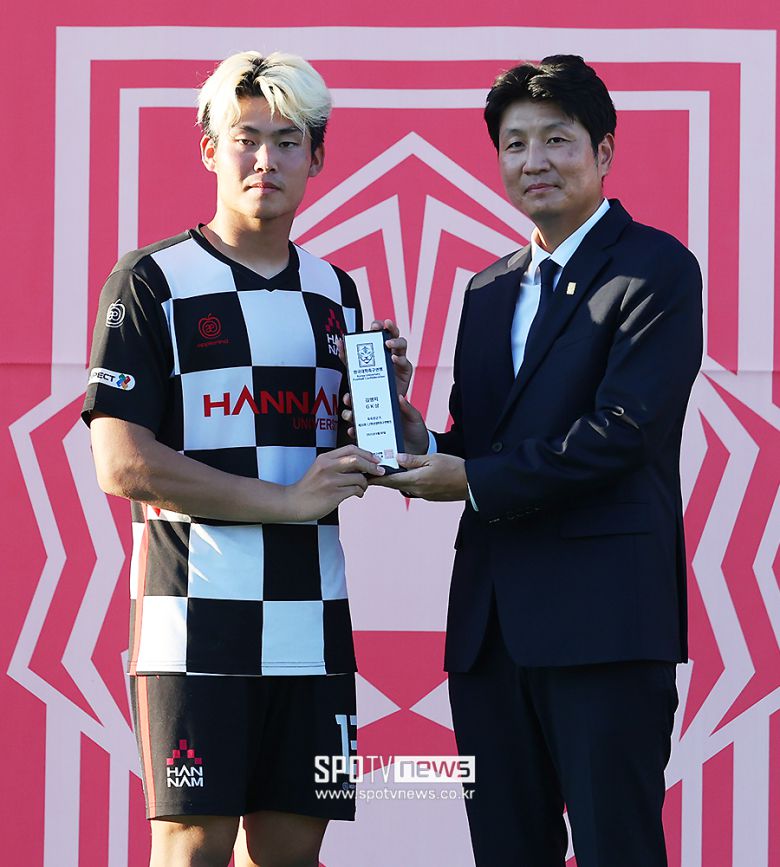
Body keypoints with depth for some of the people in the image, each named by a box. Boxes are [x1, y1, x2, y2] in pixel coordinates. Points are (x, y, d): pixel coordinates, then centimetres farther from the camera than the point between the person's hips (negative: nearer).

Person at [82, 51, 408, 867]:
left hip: (310, 618, 5)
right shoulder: (151, 283, -3)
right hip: (196, 616, -5)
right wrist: (285, 501, -13)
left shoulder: (333, 293, 15)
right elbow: (121, 463, -12)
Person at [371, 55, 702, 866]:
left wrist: (475, 480, -11)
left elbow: (623, 427, -14)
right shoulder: (490, 289, 20)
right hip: (491, 617, 7)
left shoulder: (656, 267, -4)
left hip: (603, 614, -7)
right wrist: (426, 450, -5)